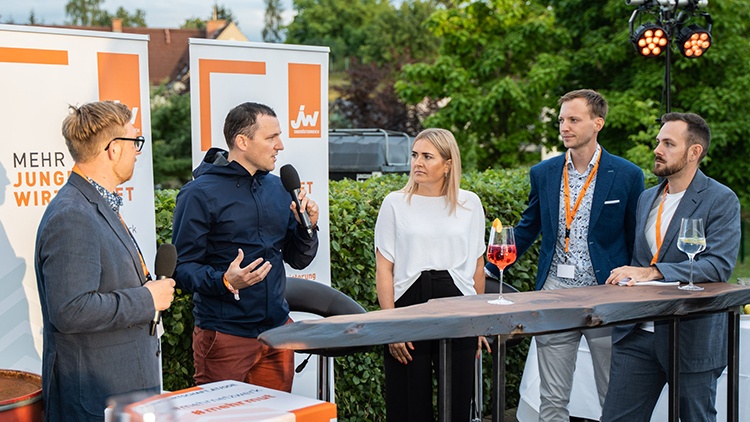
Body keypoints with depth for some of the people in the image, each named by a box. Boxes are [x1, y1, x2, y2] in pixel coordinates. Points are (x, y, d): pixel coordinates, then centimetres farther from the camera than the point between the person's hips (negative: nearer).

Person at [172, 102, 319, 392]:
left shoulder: (278, 189, 10)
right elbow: (182, 268, -12)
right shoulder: (200, 193, -9)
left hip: (276, 330, 6)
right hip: (224, 336, -6)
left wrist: (307, 226, -5)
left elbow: (298, 259, 14)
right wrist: (224, 281, -28)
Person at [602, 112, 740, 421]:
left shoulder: (721, 200, -7)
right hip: (638, 333, 6)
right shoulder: (646, 198, 14)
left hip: (692, 336, -5)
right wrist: (626, 276, 5)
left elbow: (719, 265, -19)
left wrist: (653, 272, -26)